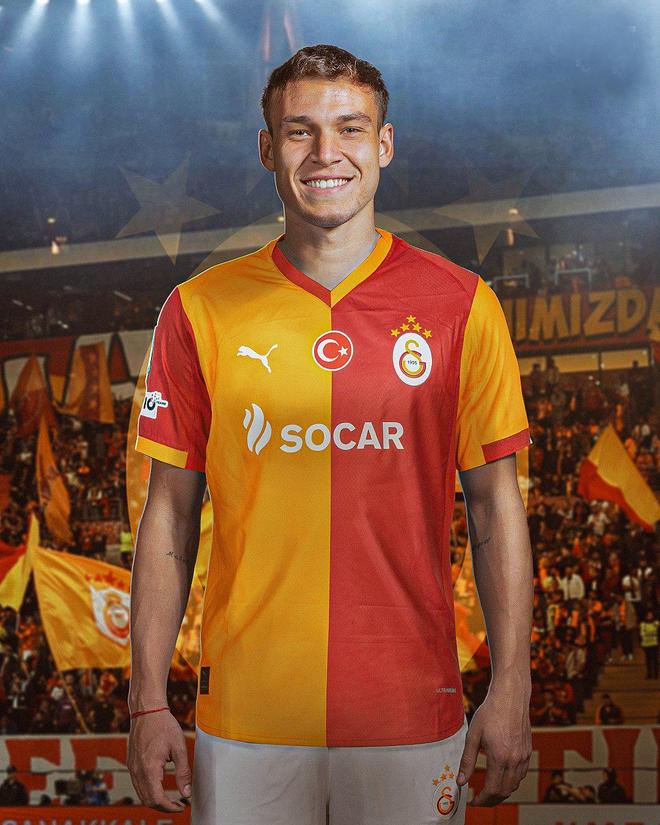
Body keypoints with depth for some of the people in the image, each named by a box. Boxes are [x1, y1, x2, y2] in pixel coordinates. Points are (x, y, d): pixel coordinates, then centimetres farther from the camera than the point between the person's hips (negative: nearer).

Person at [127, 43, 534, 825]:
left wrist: (511, 688, -2)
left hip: (413, 715, 0)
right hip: (245, 716, 1)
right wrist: (149, 701, 1)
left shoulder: (460, 305, 1)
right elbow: (171, 511, 4)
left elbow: (495, 506, 3)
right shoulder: (199, 310, 2)